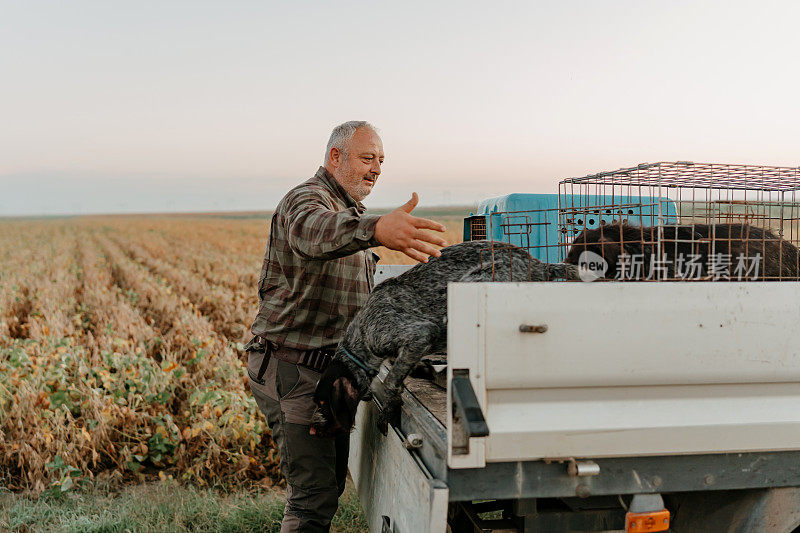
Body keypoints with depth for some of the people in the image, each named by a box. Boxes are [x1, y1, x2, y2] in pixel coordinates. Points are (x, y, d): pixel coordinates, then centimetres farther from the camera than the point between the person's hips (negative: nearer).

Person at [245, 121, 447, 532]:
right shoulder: (307, 200, -14)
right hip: (292, 371, -10)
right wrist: (377, 229, -61)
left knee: (330, 480, 18)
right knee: (315, 497, -10)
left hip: (328, 369, 10)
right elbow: (312, 232, -43)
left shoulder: (347, 211, 19)